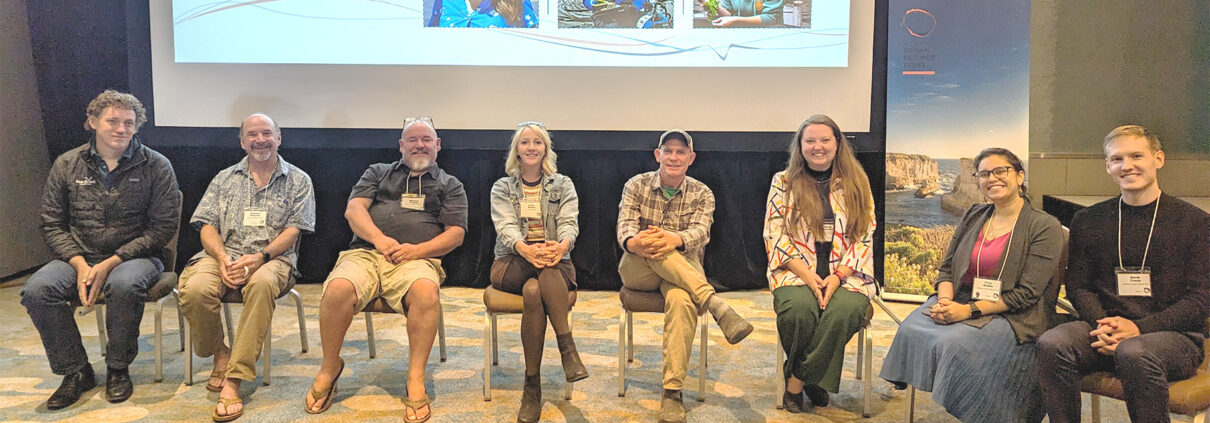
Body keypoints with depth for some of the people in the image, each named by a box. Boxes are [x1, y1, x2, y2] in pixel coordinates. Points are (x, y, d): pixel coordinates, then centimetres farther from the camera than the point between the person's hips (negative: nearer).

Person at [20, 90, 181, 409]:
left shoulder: (156, 166, -3)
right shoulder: (67, 164, 6)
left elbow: (163, 227, -7)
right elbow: (52, 224, 6)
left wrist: (110, 264, -15)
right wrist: (80, 264, -12)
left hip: (135, 256, -3)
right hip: (79, 258, 3)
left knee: (123, 285, -37)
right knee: (36, 290, -25)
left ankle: (118, 369, -11)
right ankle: (76, 372, -6)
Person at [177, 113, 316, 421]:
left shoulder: (298, 181, 12)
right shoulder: (225, 179, 19)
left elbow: (292, 231, 2)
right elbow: (208, 226, 11)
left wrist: (260, 256, -16)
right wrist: (223, 259, -11)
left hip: (272, 257, -2)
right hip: (223, 254, 2)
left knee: (262, 283, -40)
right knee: (195, 289, -32)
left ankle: (234, 379, -36)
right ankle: (219, 353, -2)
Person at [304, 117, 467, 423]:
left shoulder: (450, 185, 22)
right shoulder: (378, 173, 26)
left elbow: (456, 234, 9)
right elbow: (354, 209, 11)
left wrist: (417, 250, -9)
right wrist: (379, 238, -10)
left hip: (416, 259, -1)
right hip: (365, 253, 1)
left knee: (426, 291, -38)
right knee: (338, 289, -33)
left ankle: (416, 380, -27)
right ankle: (329, 368, -8)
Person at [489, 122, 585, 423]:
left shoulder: (563, 185, 13)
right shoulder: (502, 188, 12)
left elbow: (569, 222, -5)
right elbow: (505, 226, -7)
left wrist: (562, 245, -31)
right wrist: (525, 249, -32)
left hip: (555, 264, 0)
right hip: (511, 265, 0)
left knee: (533, 290, -36)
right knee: (534, 289, -36)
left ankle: (533, 385, -37)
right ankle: (567, 347, -35)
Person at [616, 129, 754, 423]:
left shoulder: (701, 194, 5)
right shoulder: (637, 186, 6)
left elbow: (700, 231, -14)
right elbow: (625, 227, -9)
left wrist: (675, 239, -38)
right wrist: (634, 242, -35)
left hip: (683, 271, 0)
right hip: (637, 272, 1)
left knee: (681, 299, -37)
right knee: (652, 245, -35)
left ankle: (672, 393, -38)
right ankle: (716, 306, -44)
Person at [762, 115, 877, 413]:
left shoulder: (857, 183, 10)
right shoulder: (784, 182, 7)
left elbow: (865, 236, 5)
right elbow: (776, 235, 1)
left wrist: (838, 276, -10)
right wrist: (808, 276, -12)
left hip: (845, 273, 1)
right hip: (796, 271, -1)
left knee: (846, 309, -32)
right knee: (799, 308, -33)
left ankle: (797, 381, -16)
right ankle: (812, 379, -6)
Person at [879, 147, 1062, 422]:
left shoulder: (1045, 227, -3)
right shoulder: (973, 217, 16)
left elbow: (1026, 294, -10)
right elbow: (946, 268, 14)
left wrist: (969, 310, -19)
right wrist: (945, 301, -9)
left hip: (1009, 317, -5)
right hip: (958, 304, 5)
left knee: (955, 344, -33)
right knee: (911, 330, -25)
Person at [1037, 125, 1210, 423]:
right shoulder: (1088, 221, 12)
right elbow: (1078, 286, 12)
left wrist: (1139, 328, -16)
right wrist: (1102, 325, -9)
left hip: (1174, 334, -2)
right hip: (1107, 328, 3)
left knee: (1134, 353, -38)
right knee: (1052, 343, -29)